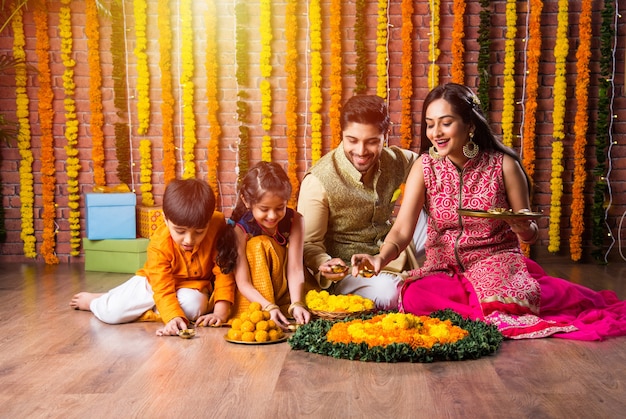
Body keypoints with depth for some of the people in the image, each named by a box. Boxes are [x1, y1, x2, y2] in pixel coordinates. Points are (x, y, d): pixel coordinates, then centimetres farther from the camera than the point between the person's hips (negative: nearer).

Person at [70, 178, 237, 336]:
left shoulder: (218, 225, -26)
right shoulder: (159, 245, -27)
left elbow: (223, 271, -20)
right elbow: (163, 290, -30)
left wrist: (220, 312, -28)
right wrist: (174, 318, -48)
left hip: (193, 287, 1)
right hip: (155, 283, -1)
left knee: (193, 305, -34)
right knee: (112, 312, -19)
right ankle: (94, 302, 20)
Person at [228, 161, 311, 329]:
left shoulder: (294, 220, -14)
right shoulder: (239, 228, -21)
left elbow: (295, 269, -20)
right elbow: (243, 283, -24)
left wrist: (296, 305, -35)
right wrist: (269, 307, -38)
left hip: (285, 293, 2)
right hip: (254, 298, -2)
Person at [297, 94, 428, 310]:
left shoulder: (396, 160, -5)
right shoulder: (319, 181, -21)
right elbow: (309, 243, -17)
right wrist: (324, 264, -39)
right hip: (347, 268, -6)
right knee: (386, 293, -34)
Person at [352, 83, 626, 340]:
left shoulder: (504, 165, -8)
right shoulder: (425, 167, -4)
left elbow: (529, 235, 2)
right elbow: (402, 230, -12)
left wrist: (522, 227, -23)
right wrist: (381, 257, -33)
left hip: (495, 261, -2)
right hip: (442, 267, 2)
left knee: (501, 301, -34)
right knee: (415, 296, -30)